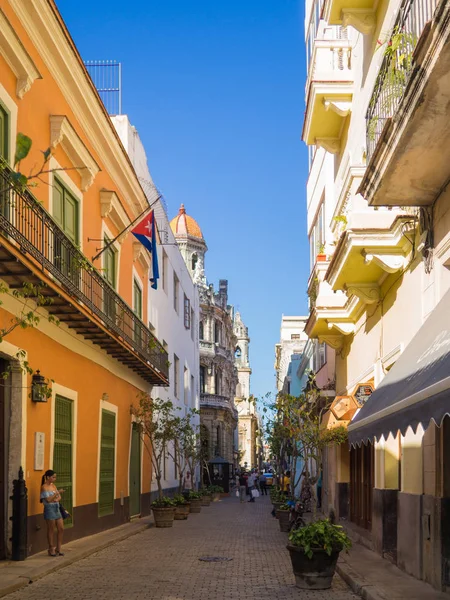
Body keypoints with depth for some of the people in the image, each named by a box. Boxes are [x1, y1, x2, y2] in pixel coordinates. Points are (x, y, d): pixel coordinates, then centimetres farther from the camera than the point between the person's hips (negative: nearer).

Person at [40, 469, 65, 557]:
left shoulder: (53, 485, 12)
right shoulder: (44, 487, -11)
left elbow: (59, 497, 12)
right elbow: (48, 499, -19)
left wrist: (56, 499, -10)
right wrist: (57, 493, -22)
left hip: (56, 508, 8)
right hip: (49, 509, -8)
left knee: (61, 529, 7)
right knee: (51, 530, 1)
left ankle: (58, 549, 16)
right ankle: (51, 549, 12)